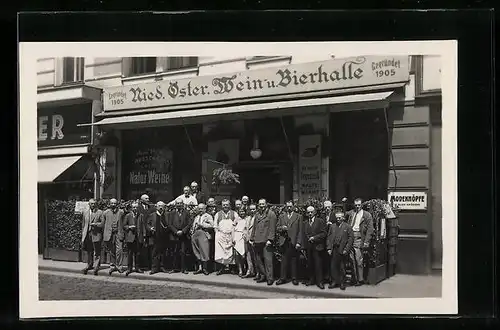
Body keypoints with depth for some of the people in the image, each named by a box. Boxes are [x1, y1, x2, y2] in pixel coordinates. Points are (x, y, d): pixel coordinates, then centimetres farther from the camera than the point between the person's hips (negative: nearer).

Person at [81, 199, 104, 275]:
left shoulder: (100, 212, 1)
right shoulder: (85, 212, 14)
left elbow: (103, 223, -2)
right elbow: (83, 225, 18)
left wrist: (95, 224, -17)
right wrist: (83, 236, 14)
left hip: (96, 234, -4)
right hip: (87, 234, 4)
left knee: (97, 252, -2)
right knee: (89, 252, 12)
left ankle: (96, 267, 2)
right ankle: (89, 265, 23)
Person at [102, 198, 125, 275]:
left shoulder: (121, 212, 6)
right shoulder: (105, 213, 7)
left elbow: (123, 223, 10)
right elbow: (103, 224, 10)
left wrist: (122, 233, 4)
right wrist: (104, 236, 7)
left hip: (118, 234, -1)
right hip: (109, 234, 1)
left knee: (119, 250, -8)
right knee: (111, 251, 6)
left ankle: (118, 265, 3)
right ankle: (112, 266, 15)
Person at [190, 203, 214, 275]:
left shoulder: (208, 216, 5)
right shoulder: (196, 217, 25)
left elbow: (211, 225, -8)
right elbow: (193, 226, 28)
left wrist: (201, 224, -12)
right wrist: (192, 230, 8)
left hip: (203, 235, -6)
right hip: (195, 235, 6)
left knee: (204, 251, -8)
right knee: (197, 252, 5)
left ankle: (205, 268, -3)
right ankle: (200, 268, 10)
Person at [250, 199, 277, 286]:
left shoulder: (271, 214, -2)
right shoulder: (257, 214, 18)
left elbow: (272, 228, -9)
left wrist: (270, 239, -16)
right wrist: (252, 239, 16)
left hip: (266, 241, -7)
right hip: (257, 241, 7)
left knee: (268, 259, -7)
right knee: (258, 259, 9)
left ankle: (270, 278, -1)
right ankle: (263, 275, 21)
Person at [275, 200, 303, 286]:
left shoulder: (298, 217, 6)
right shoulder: (281, 216, 14)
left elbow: (300, 231, 1)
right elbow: (277, 228, 12)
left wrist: (298, 242, -7)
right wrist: (282, 228, -10)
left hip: (294, 242, -2)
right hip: (284, 241, 2)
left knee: (294, 261, 2)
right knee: (284, 261, 2)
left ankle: (294, 278, 11)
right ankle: (283, 278, 8)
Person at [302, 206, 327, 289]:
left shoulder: (320, 221, 1)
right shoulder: (305, 223, 16)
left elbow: (324, 233, -5)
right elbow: (303, 235, 15)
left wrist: (314, 237, -13)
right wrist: (303, 246, 6)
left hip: (317, 246, -4)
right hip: (308, 247, 4)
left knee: (318, 264, -5)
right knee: (309, 264, 5)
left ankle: (319, 281, 1)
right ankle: (311, 279, 15)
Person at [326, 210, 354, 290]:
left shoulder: (347, 227, 1)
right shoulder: (332, 226, 12)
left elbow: (351, 239, -4)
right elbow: (328, 238, 11)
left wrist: (346, 250, -10)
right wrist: (329, 248, 1)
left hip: (342, 250, -3)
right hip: (333, 250, 3)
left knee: (342, 268, 3)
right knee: (333, 266, 3)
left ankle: (342, 283, 13)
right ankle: (334, 282, 13)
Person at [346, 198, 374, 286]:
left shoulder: (367, 215, 3)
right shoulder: (350, 213, 15)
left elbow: (370, 229, -1)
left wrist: (366, 242, -8)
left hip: (359, 238, -3)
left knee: (359, 260, -5)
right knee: (352, 260, 2)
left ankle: (360, 279, 6)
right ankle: (354, 278, 10)